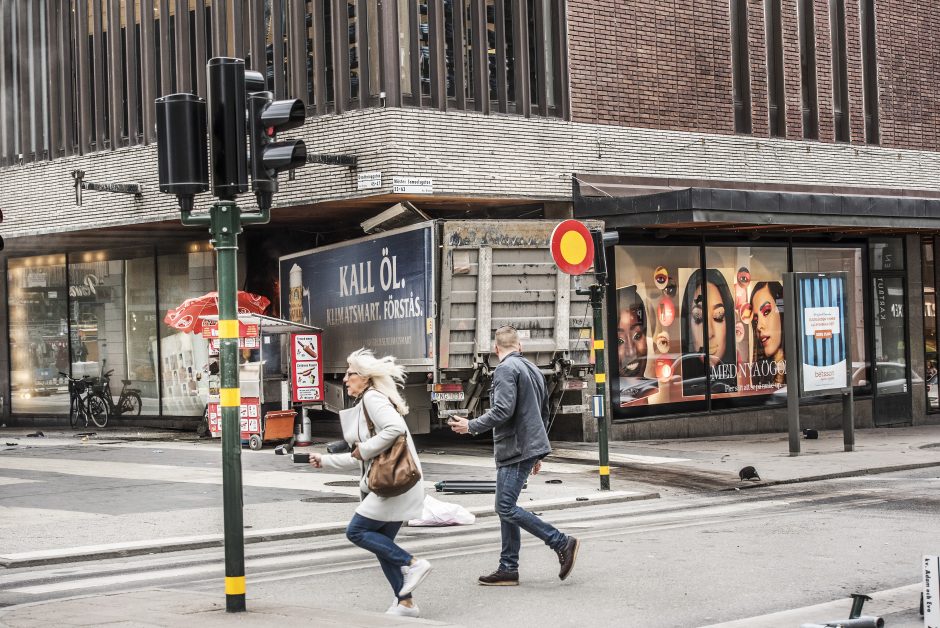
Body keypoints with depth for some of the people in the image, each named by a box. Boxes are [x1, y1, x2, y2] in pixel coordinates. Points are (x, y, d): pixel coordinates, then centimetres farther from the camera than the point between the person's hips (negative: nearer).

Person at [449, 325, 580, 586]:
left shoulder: (505, 369, -11)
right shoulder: (532, 369, 19)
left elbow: (503, 411, -22)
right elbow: (544, 413, 24)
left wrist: (471, 426, -11)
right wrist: (536, 454, 29)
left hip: (514, 450, -10)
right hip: (530, 449, 10)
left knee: (506, 508, -11)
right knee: (506, 508, 11)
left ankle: (562, 543, -9)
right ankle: (508, 569, 11)